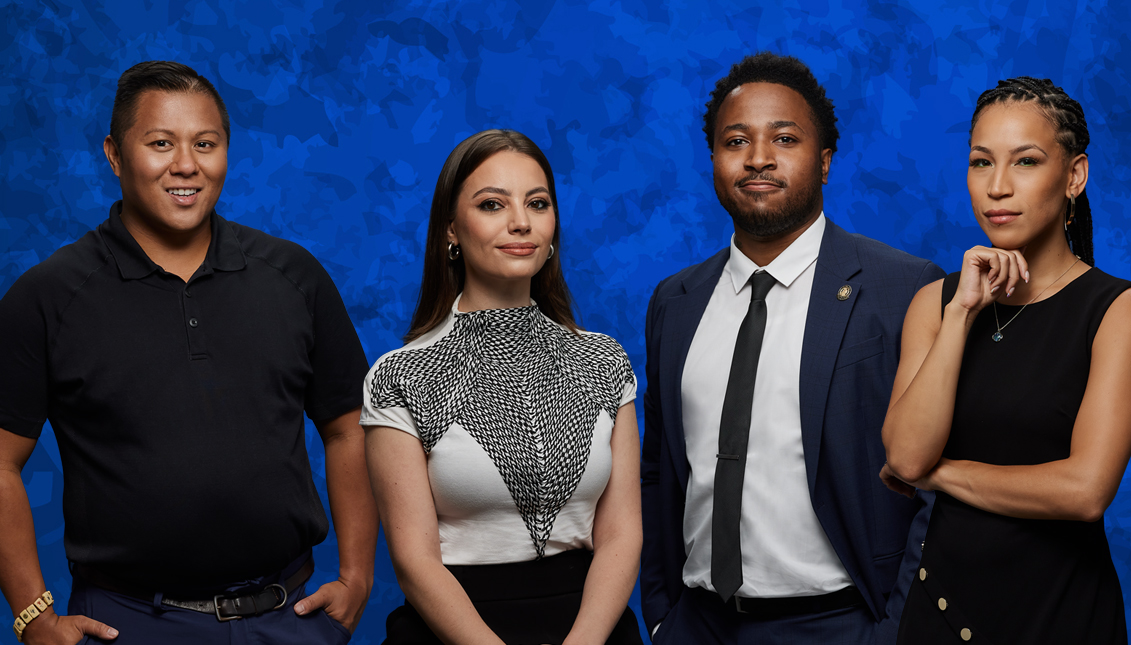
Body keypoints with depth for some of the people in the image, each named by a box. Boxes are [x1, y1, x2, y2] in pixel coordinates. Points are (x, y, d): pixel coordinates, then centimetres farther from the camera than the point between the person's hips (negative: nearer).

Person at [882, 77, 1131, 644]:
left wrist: (937, 471, -8)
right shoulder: (936, 302, 4)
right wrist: (963, 312, -14)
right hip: (943, 592, 3)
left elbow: (1085, 489, -20)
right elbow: (905, 455, -10)